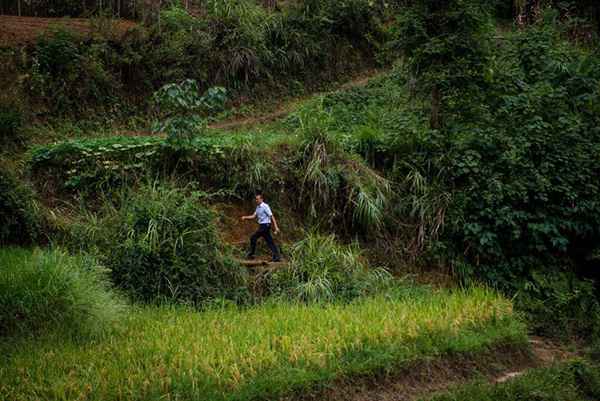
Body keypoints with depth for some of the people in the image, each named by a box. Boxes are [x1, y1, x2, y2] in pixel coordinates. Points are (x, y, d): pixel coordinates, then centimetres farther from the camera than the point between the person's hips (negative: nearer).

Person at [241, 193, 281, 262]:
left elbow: (271, 216, -14)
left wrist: (276, 227, -18)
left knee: (253, 238, -4)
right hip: (262, 226, 9)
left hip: (265, 226, -9)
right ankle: (276, 256, 5)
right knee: (270, 241, 5)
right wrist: (245, 217, 0)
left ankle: (251, 254, 7)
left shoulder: (265, 206, -13)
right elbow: (253, 216, 14)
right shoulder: (258, 207, 13)